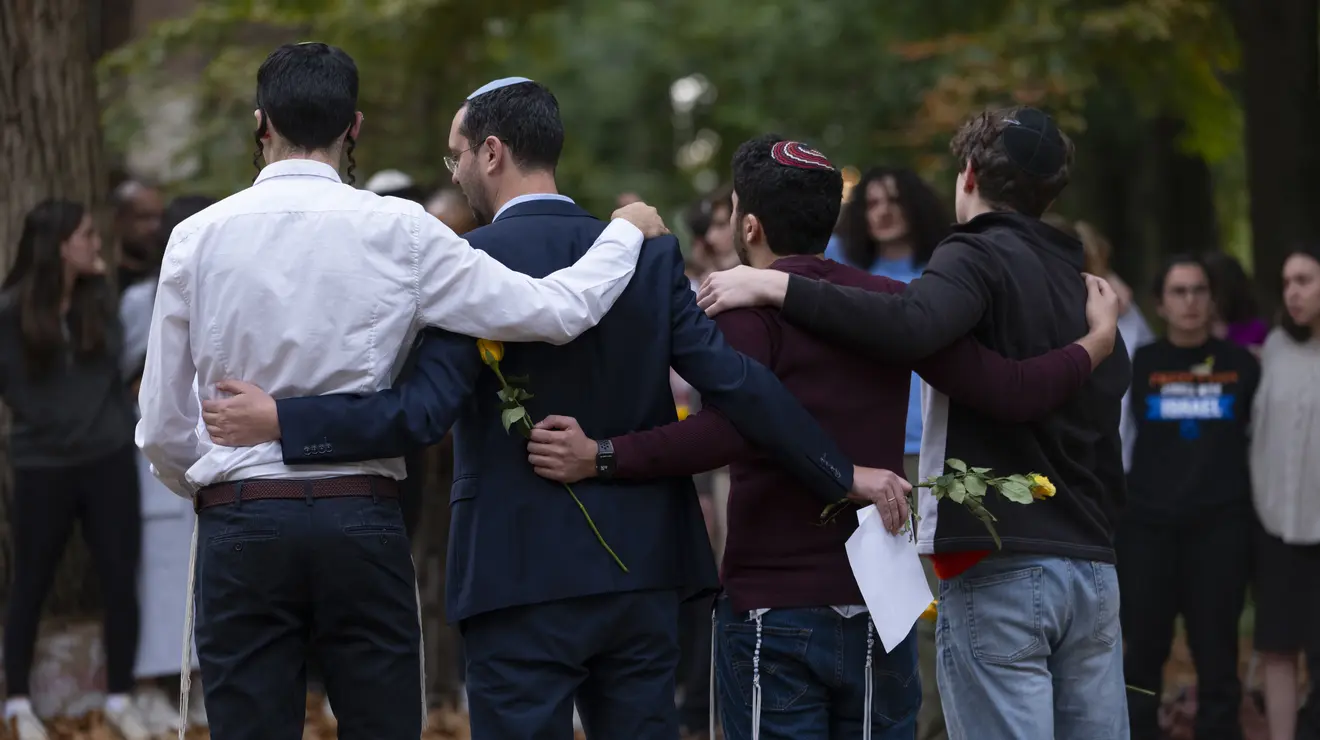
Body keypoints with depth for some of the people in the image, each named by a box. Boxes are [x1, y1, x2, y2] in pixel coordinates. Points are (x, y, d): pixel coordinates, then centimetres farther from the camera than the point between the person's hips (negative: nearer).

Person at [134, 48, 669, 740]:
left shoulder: (197, 237, 1)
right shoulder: (398, 231, -2)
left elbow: (162, 428, 5)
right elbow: (554, 311, -2)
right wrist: (628, 233, 16)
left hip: (241, 526, 0)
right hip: (363, 520, 0)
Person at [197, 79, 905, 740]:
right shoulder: (649, 255, 5)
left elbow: (424, 410, -18)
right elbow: (732, 381, -2)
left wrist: (279, 420, -15)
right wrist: (843, 474, 1)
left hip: (524, 574, -5)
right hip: (641, 572, 5)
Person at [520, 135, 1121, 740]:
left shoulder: (748, 304, -8)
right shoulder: (892, 303, 4)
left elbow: (731, 431, -24)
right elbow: (1008, 393, -3)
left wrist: (600, 458, -25)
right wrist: (1093, 346, 14)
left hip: (772, 615, -4)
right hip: (879, 610, 4)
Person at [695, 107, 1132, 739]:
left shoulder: (978, 256, -5)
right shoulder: (1082, 285, 20)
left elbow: (911, 328, -26)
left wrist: (778, 286, -22)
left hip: (998, 573, -7)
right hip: (1093, 568, 7)